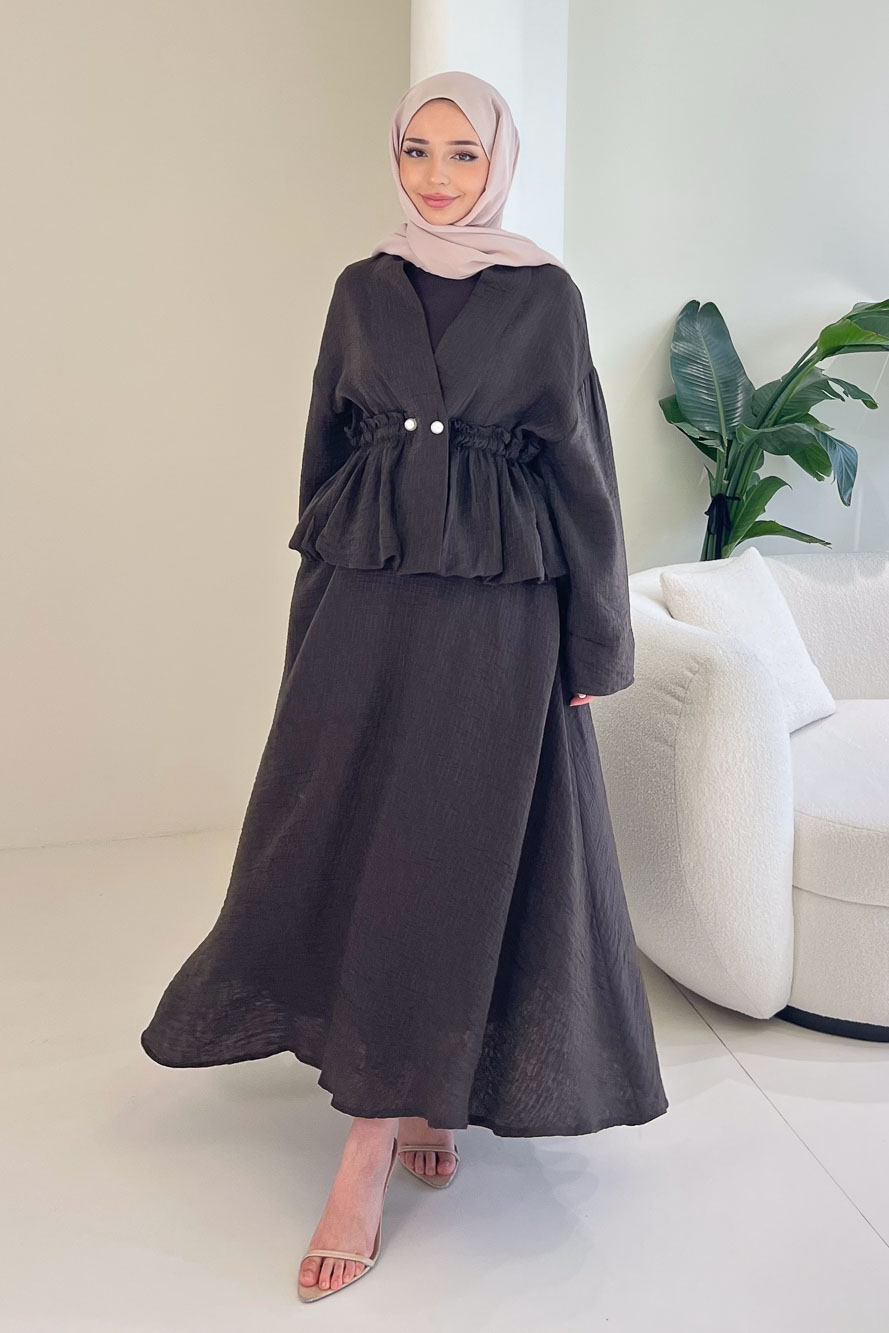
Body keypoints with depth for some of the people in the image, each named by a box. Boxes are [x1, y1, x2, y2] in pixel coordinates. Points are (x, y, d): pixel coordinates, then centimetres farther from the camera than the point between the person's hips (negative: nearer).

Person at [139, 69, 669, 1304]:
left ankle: (367, 1154, 8)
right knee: (345, 847, 4)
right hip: (369, 598, 3)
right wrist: (316, 614, 10)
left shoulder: (546, 294, 2)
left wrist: (594, 645, -2)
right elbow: (328, 451, 13)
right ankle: (416, 1100, 23)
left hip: (496, 610, -3)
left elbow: (581, 466, 1)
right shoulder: (362, 289, 10)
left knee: (453, 856, -3)